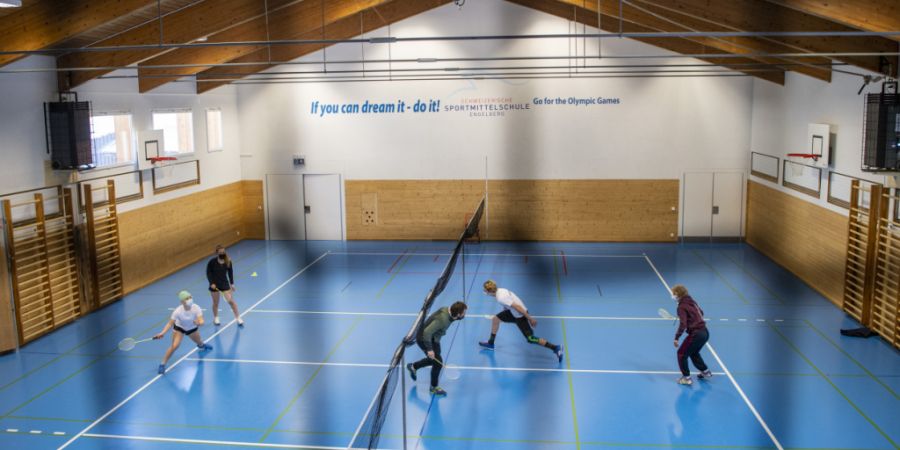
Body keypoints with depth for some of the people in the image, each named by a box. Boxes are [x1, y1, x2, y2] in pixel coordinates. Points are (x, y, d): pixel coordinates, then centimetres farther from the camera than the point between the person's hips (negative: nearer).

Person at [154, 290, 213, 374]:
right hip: (179, 328, -3)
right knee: (174, 346, -23)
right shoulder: (178, 311, -36)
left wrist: (199, 323, -65)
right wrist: (162, 333, -45)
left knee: (199, 342, 26)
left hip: (192, 328, 3)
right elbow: (170, 323, -31)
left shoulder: (196, 308, -34)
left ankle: (201, 345, 67)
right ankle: (163, 364, -4)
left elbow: (201, 320, -41)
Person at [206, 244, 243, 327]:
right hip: (215, 285, -1)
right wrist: (211, 283, -17)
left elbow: (230, 272, 3)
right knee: (216, 303, 14)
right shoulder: (212, 262, -15)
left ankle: (238, 318, 4)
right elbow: (208, 273, -7)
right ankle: (215, 318, 37)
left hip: (225, 283, 1)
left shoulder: (228, 261, -8)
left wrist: (232, 283, 3)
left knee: (231, 301, -5)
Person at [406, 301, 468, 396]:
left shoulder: (448, 311, -13)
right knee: (438, 362, -3)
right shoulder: (442, 319, -37)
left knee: (435, 359, 22)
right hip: (424, 339, -9)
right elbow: (427, 332, -36)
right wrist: (429, 349, -31)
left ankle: (413, 366, 42)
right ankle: (434, 387, 17)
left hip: (433, 338, 9)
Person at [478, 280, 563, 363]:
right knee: (495, 319, 15)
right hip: (514, 313, 9)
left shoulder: (500, 298, -28)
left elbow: (517, 307, -29)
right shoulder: (500, 290, -2)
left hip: (520, 315, -9)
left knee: (531, 339, -6)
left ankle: (555, 348, -2)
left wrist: (530, 318, -24)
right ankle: (491, 343, 31)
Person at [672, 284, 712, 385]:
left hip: (696, 334, -9)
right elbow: (701, 313, 26)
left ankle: (686, 378, 6)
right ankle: (705, 372, 40)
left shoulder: (682, 307, -13)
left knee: (682, 353, 5)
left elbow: (683, 324, -21)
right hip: (705, 332, 9)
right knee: (693, 353, 29)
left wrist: (676, 337, -21)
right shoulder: (692, 302, 10)